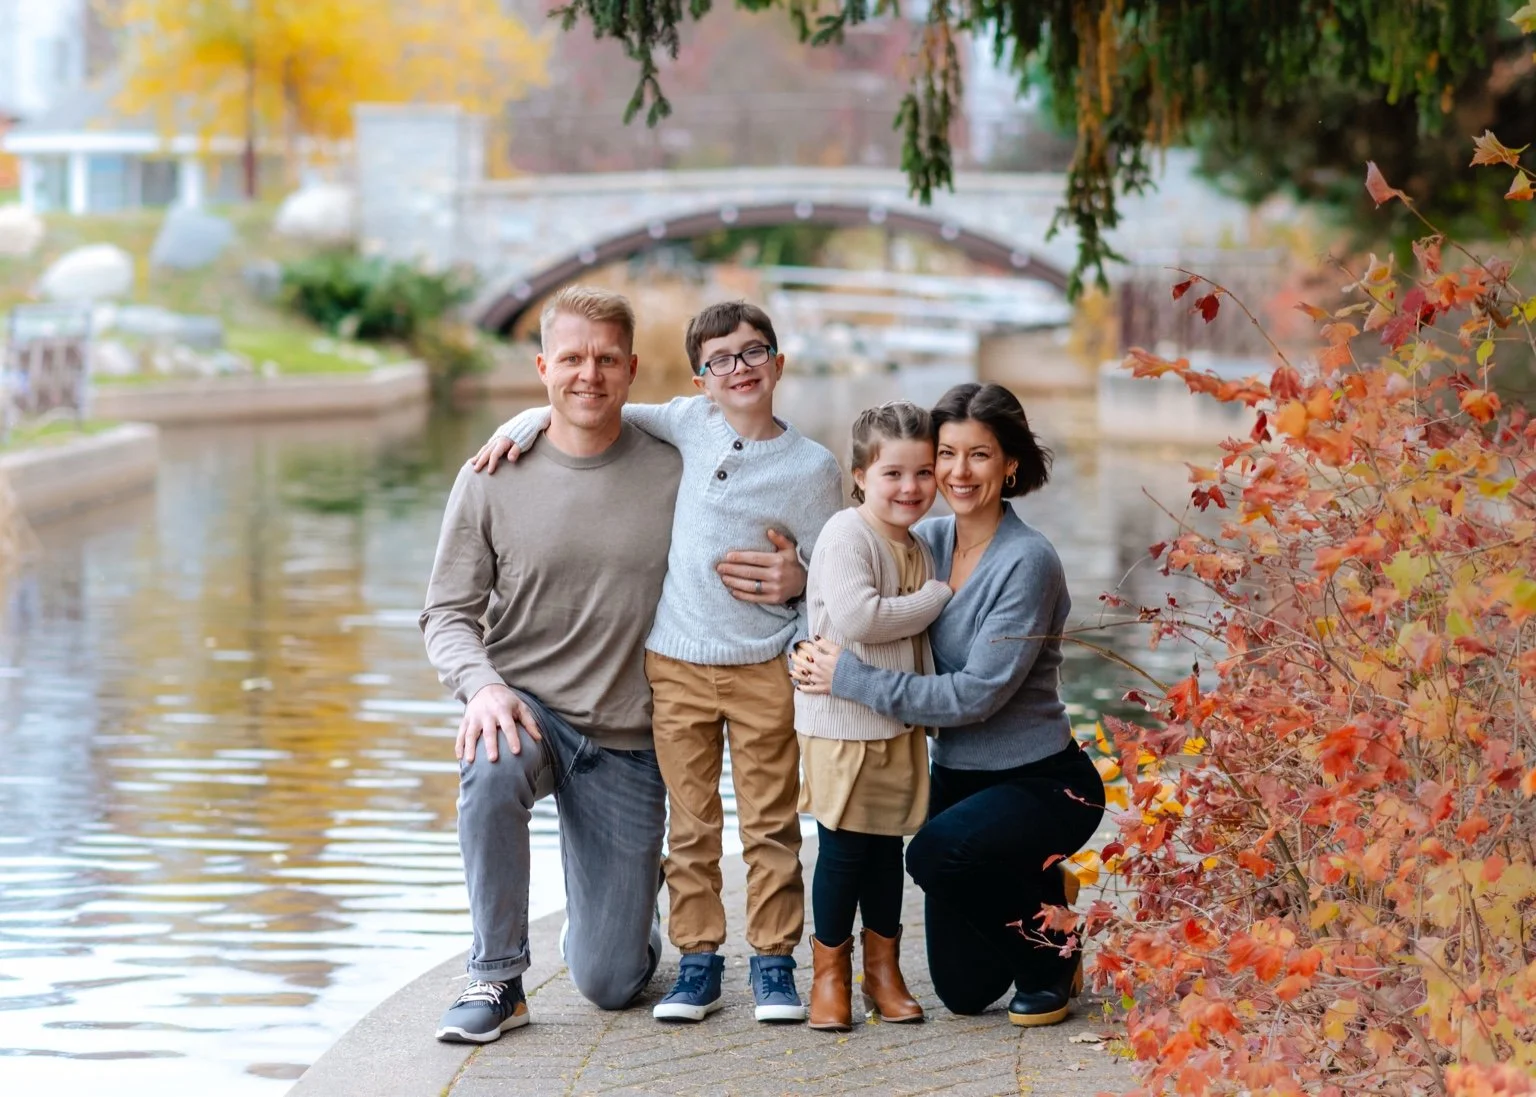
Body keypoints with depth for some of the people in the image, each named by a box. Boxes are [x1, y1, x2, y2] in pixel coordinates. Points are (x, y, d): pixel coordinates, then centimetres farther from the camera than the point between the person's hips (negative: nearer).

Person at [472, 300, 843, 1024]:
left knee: (771, 824, 3)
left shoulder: (812, 467, -2)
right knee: (690, 825, 5)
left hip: (765, 669, -2)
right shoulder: (690, 423, 3)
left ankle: (774, 965, 11)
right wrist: (526, 423, -1)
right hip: (677, 664, 2)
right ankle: (698, 961, 13)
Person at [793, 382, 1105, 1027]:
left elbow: (975, 695, -24)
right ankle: (1039, 894, 35)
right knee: (964, 991, 6)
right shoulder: (928, 541, 1)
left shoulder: (1028, 562, -19)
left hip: (1042, 782, -6)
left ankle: (1051, 955, -9)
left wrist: (849, 678, -23)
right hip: (957, 777, 7)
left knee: (939, 853, -35)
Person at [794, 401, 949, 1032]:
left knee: (888, 846, 13)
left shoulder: (918, 550, 12)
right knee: (843, 848, -1)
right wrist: (934, 601, -16)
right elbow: (857, 617, -27)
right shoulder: (847, 536, -14)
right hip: (843, 723, -7)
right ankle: (829, 970, 12)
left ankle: (883, 968, 24)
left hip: (901, 725, 7)